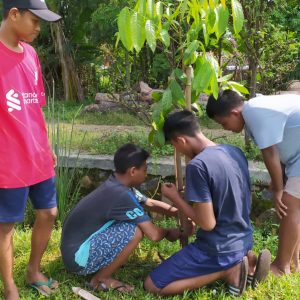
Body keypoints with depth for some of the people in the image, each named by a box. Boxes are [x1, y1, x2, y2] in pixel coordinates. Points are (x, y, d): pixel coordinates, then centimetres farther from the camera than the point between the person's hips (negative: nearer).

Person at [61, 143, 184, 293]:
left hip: (76, 246, 9)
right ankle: (101, 279, -5)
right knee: (135, 230, -22)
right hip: (78, 257, -9)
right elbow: (154, 234, -23)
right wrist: (168, 233, -2)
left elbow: (151, 203, 16)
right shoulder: (121, 195, -25)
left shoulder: (117, 185, 3)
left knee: (139, 219, 10)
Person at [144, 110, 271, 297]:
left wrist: (175, 198, -10)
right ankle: (246, 261, 9)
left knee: (152, 285, 1)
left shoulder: (198, 165, -24)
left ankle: (228, 270, -5)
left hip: (219, 249, -8)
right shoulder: (236, 152, 1)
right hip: (244, 240, 8)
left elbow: (207, 224, -22)